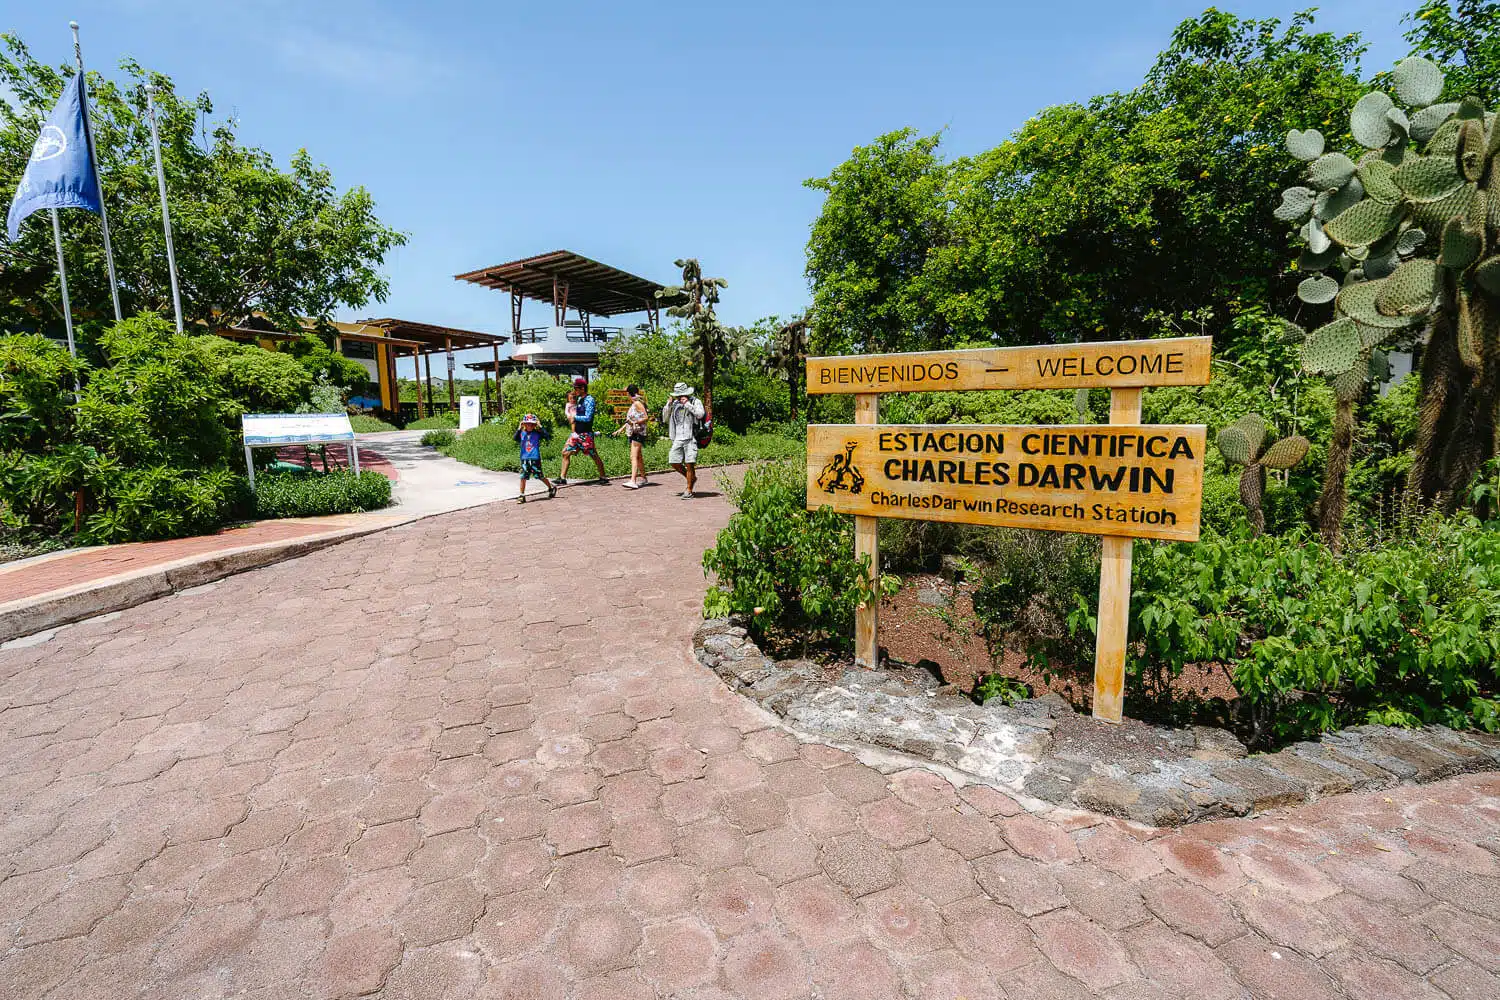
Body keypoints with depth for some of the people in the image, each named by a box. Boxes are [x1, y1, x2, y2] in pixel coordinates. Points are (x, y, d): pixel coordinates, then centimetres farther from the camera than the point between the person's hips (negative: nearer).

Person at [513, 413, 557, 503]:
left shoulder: (537, 433, -1)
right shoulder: (522, 433, 4)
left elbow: (548, 437, -14)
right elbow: (516, 439, -13)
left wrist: (540, 427, -15)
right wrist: (519, 428, -18)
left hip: (535, 458, -2)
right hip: (524, 459, 3)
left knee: (540, 476, 4)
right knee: (523, 477, 1)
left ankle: (551, 488, 26)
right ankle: (522, 496, 10)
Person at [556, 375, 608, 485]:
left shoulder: (589, 400, -13)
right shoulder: (579, 399, 13)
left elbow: (588, 418, -20)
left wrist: (574, 417, -11)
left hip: (585, 434, -9)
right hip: (576, 433, 9)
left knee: (594, 456, -1)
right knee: (565, 452, 6)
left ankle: (603, 477, 12)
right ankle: (562, 478, 11)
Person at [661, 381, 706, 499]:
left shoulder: (695, 401, 1)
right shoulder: (675, 403, 14)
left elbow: (700, 415, -16)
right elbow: (665, 419, 16)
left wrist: (687, 404, -15)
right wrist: (668, 405, 2)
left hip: (690, 438, -5)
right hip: (677, 439, 5)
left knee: (689, 464, -9)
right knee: (674, 463, 3)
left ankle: (689, 490, 0)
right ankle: (692, 478, 26)